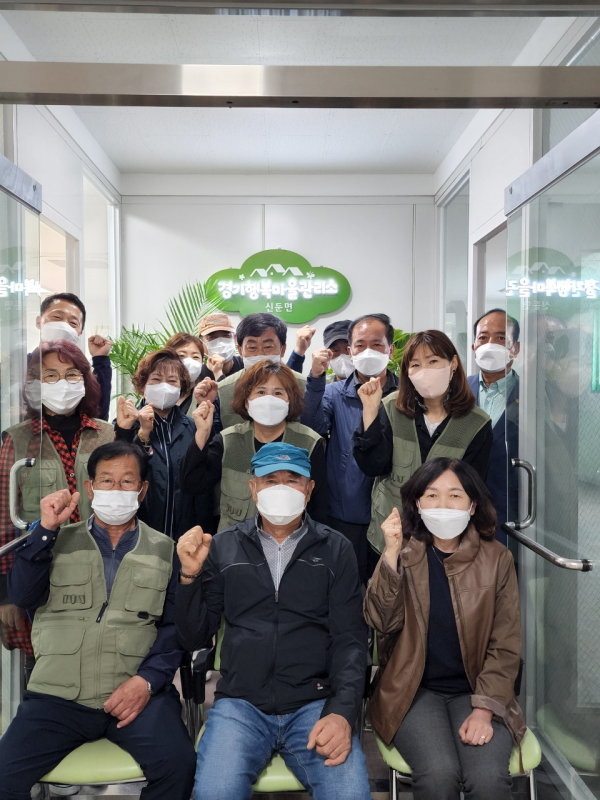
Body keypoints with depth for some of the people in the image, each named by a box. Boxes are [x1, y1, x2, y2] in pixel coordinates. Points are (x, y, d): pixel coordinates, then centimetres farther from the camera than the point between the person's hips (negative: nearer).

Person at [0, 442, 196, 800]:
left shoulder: (164, 551, 10)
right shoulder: (58, 542, 14)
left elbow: (175, 626, 4)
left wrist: (147, 680, -10)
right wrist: (46, 529, -9)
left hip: (137, 692, -1)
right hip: (58, 694, 1)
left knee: (179, 764, -24)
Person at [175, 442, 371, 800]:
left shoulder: (336, 550, 4)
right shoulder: (224, 547, 7)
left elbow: (350, 639, 1)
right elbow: (195, 639, 9)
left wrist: (342, 712, -14)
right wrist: (190, 576, -7)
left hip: (315, 704, 0)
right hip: (241, 705, 1)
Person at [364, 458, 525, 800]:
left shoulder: (497, 559, -1)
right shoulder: (404, 553, 0)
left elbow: (506, 647, 0)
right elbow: (382, 622, -12)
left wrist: (484, 710, -12)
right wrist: (392, 553, -22)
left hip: (477, 690, 1)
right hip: (414, 690, 0)